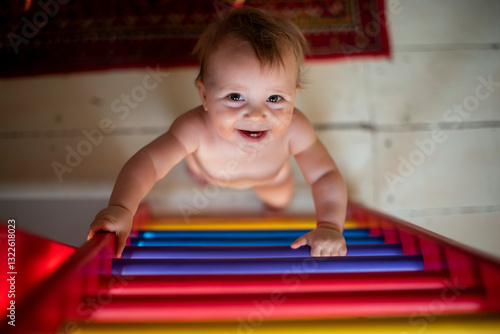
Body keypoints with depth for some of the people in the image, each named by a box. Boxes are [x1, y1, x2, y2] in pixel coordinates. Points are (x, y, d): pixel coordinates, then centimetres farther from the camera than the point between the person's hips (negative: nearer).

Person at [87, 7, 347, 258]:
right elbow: (148, 162, -52)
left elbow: (325, 176, -38)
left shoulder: (293, 130, -46)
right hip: (207, 172, 0)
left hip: (270, 178, 1)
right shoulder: (196, 130, -50)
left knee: (279, 200, 32)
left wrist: (329, 226, -54)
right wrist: (121, 208, -69)